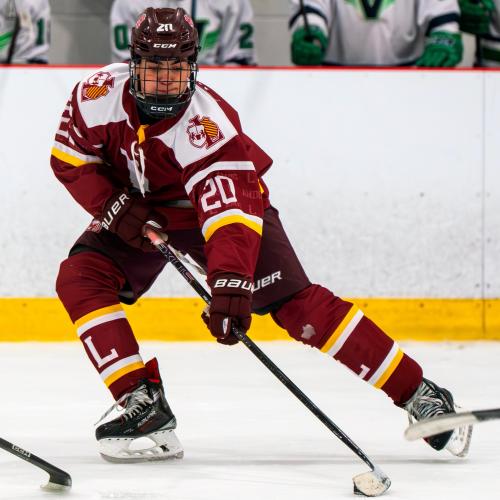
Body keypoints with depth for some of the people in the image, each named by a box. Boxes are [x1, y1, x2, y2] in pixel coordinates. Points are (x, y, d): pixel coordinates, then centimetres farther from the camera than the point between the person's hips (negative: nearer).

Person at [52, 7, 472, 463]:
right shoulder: (99, 95, -22)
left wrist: (230, 287, -54)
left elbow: (229, 212, -42)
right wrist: (114, 208, -22)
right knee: (80, 279, -19)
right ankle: (144, 405, -16)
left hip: (228, 201, -4)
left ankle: (419, 394, -12)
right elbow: (71, 159, -7)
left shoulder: (207, 122, -34)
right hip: (136, 211, 5)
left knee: (296, 303, -16)